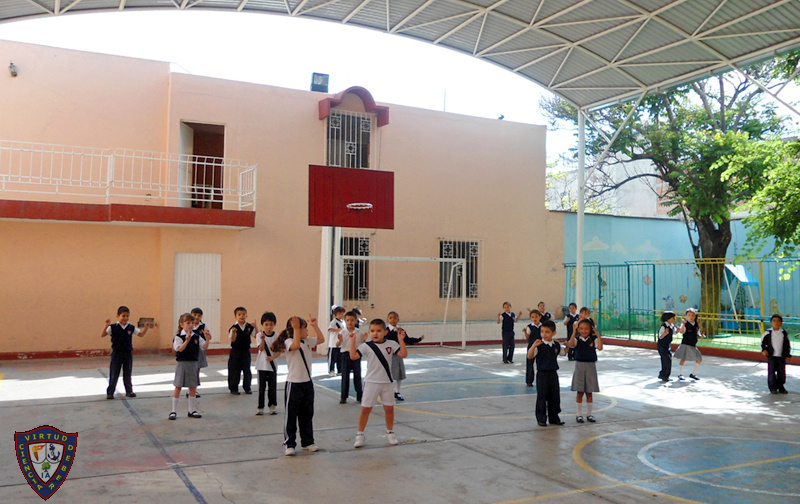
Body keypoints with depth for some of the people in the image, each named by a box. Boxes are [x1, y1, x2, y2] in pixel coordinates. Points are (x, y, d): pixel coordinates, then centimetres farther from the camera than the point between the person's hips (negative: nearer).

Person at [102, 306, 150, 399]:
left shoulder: (131, 328, 3)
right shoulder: (113, 327, -6)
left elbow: (141, 334, 11)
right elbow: (102, 335, -10)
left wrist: (146, 328, -4)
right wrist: (106, 326, -23)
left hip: (128, 353, 3)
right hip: (116, 353, -3)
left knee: (128, 373, 10)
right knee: (114, 374, 1)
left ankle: (129, 391, 20)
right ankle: (110, 392, 10)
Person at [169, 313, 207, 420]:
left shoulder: (197, 336, 3)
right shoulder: (179, 336, -9)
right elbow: (179, 349, -21)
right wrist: (187, 340, -32)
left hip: (193, 363, 4)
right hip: (182, 363, -4)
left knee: (193, 387, 9)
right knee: (178, 387, 3)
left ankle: (192, 410, 20)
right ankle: (174, 411, 11)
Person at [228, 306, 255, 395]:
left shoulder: (249, 327, -1)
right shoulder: (234, 328, -8)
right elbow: (233, 340, -13)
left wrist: (255, 327, -14)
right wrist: (233, 332, -30)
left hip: (246, 351, 2)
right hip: (236, 351, -2)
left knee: (247, 370, 8)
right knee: (235, 370, 4)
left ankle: (247, 387, 21)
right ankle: (233, 388, 15)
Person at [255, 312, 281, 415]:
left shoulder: (276, 337, -2)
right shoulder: (259, 335, -4)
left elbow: (279, 352, -4)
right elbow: (261, 349, -15)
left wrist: (272, 357, -22)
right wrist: (263, 339, -32)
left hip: (272, 365, 1)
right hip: (262, 365, -1)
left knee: (273, 386, 7)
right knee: (261, 387, 4)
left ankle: (272, 406, 19)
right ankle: (260, 407, 12)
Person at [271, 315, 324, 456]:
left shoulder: (307, 341, 9)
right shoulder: (288, 342, -14)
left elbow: (321, 339, 19)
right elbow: (296, 345, -36)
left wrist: (314, 325, 11)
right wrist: (296, 328, -35)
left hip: (307, 382, 7)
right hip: (294, 384, -7)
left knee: (307, 415, 15)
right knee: (291, 416, 2)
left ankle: (307, 442, 25)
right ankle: (289, 444, 10)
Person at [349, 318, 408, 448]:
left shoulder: (391, 344, -3)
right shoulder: (366, 346, -7)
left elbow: (403, 354, -10)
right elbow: (353, 356, -14)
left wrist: (401, 340, -18)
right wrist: (353, 341, -18)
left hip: (386, 382, 2)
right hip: (371, 382, -2)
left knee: (389, 408, 10)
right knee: (366, 409, 2)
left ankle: (390, 433, 29)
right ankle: (360, 435, 15)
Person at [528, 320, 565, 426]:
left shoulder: (556, 345, 3)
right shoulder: (539, 345, -11)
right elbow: (530, 356, -19)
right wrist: (534, 346, -31)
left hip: (553, 373, 4)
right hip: (542, 374, -4)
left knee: (555, 397, 11)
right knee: (542, 397, 1)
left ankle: (554, 417, 24)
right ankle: (541, 419, 11)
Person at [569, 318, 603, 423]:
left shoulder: (593, 339, -1)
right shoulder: (577, 339, -3)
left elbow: (600, 347, -19)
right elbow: (571, 344, -24)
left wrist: (598, 334, -19)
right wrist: (574, 332, -24)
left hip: (591, 366, 1)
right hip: (579, 365, -1)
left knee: (589, 392, 9)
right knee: (580, 392, 3)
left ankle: (589, 414, 20)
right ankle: (579, 414, 12)